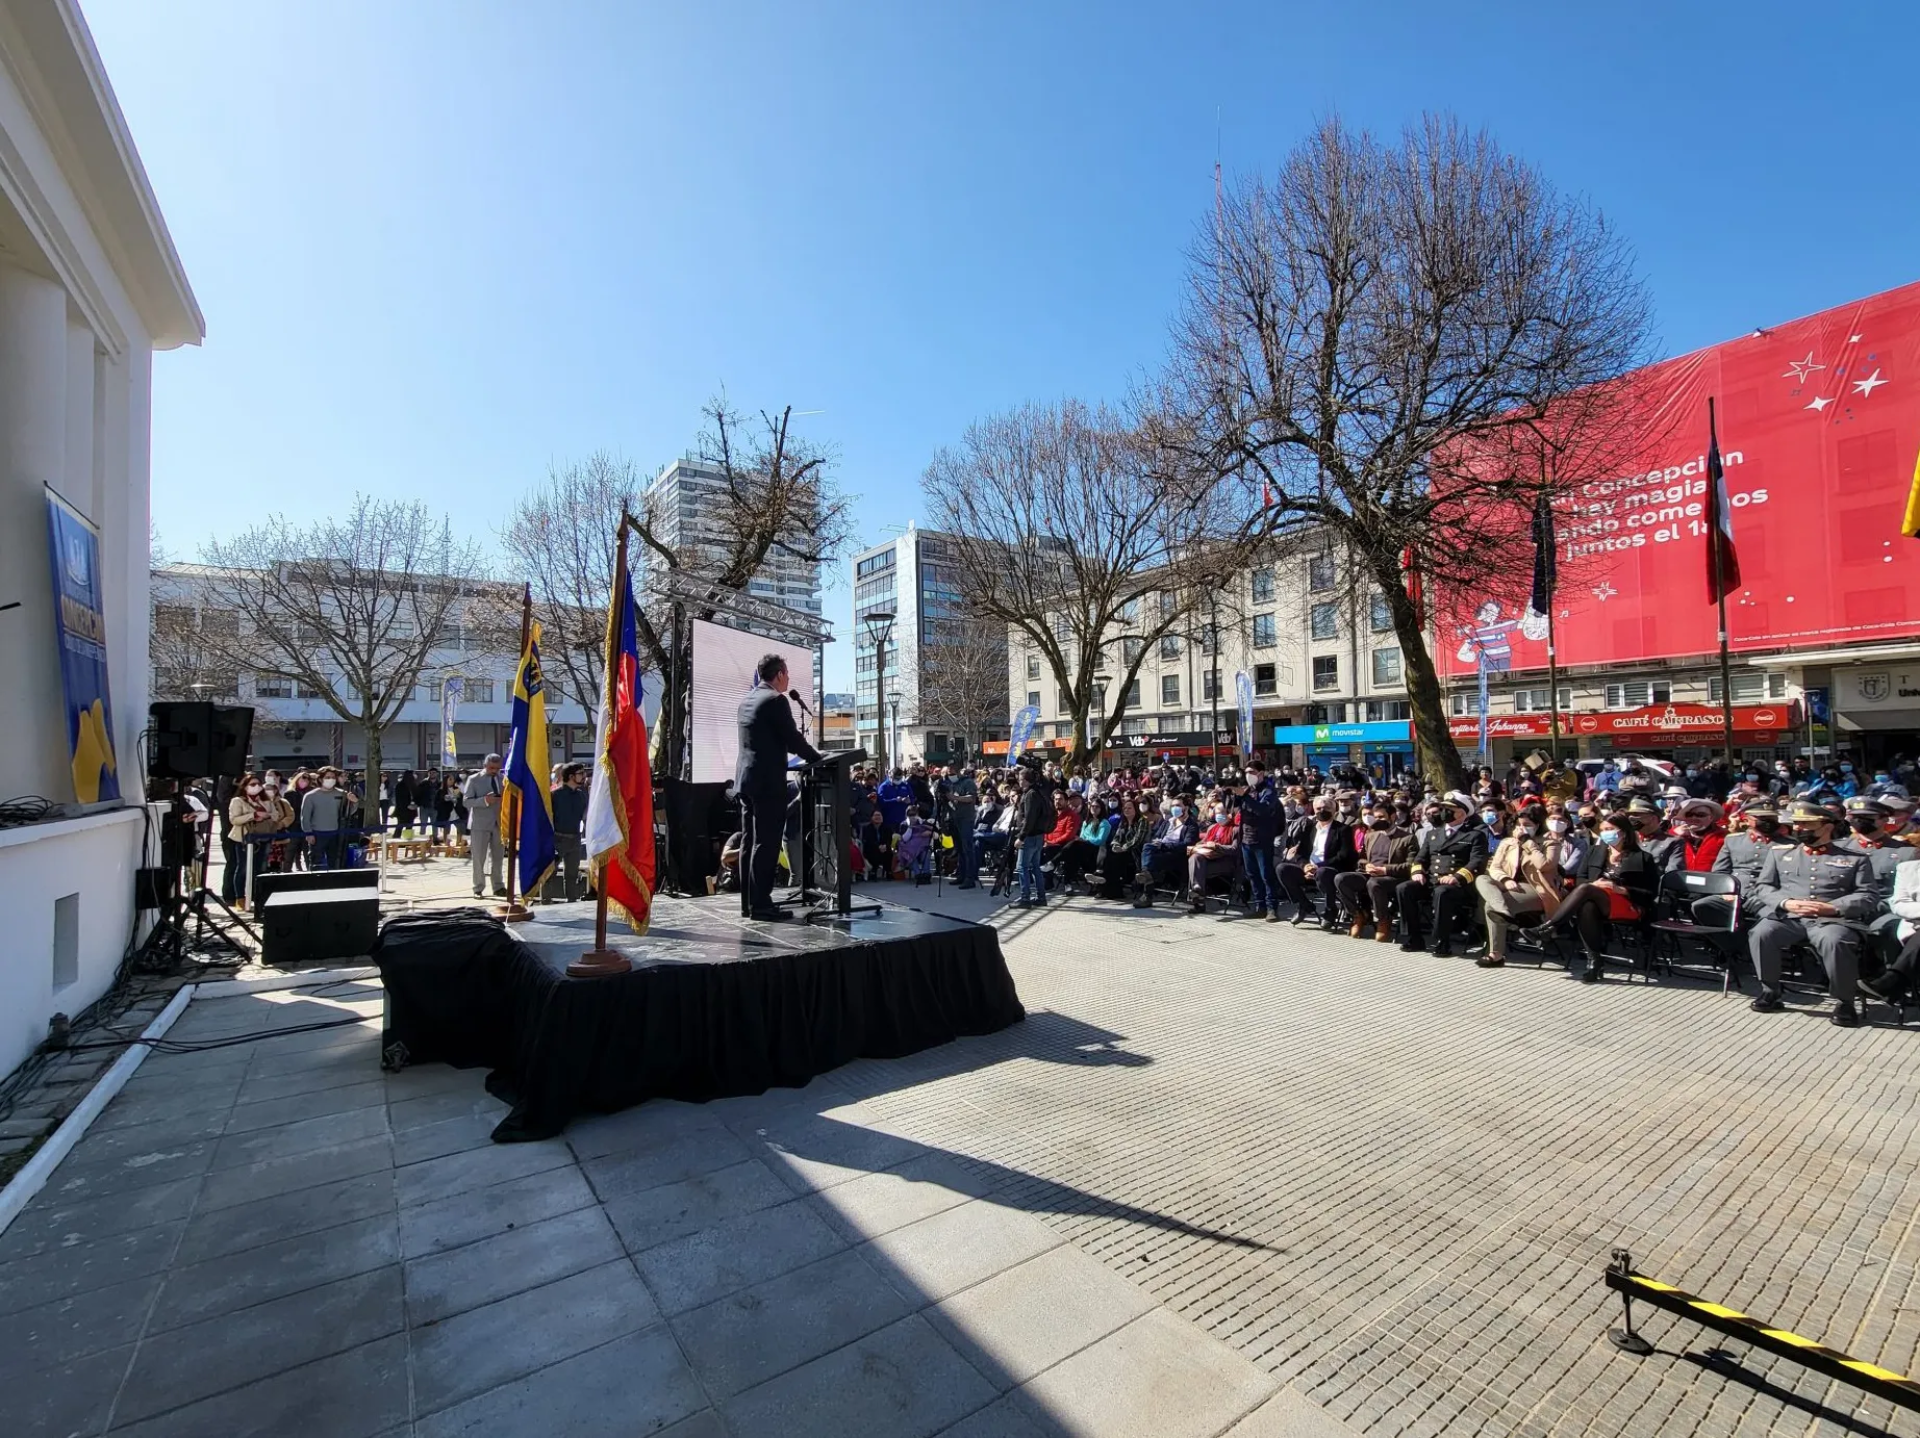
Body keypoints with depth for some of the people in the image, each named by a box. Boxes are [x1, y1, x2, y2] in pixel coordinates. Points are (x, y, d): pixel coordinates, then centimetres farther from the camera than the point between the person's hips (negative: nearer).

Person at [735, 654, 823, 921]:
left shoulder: (747, 699, 15)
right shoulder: (776, 700, -12)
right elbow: (793, 739, -13)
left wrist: (806, 754, 23)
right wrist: (818, 758, 3)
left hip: (746, 778, 9)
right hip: (768, 781, -9)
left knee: (751, 842, 12)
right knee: (766, 843, -5)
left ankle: (749, 901, 17)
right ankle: (760, 904, -2)